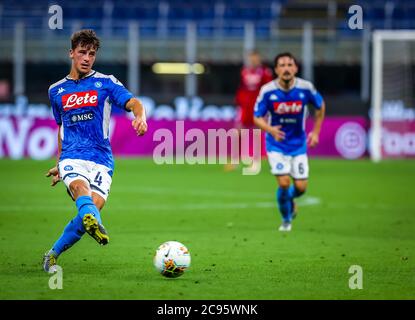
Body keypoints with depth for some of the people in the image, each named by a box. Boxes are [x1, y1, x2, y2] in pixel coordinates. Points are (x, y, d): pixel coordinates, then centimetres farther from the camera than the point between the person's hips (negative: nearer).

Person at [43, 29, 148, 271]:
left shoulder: (106, 83, 7)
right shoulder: (56, 91, 17)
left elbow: (133, 103, -9)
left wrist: (141, 117, -33)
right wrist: (59, 164, 33)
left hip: (101, 158, -1)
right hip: (71, 158, 1)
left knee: (94, 206, -17)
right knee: (81, 187, -32)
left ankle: (54, 254, 2)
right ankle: (94, 223, -65)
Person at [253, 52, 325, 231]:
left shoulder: (305, 88, -13)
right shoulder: (267, 91, -16)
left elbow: (320, 107, 7)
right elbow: (257, 118, -9)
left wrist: (316, 132, 5)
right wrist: (270, 130, -30)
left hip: (298, 144, 2)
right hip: (276, 145, -2)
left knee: (301, 187, -3)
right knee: (284, 182, -16)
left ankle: (289, 200, 36)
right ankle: (286, 219, 11)